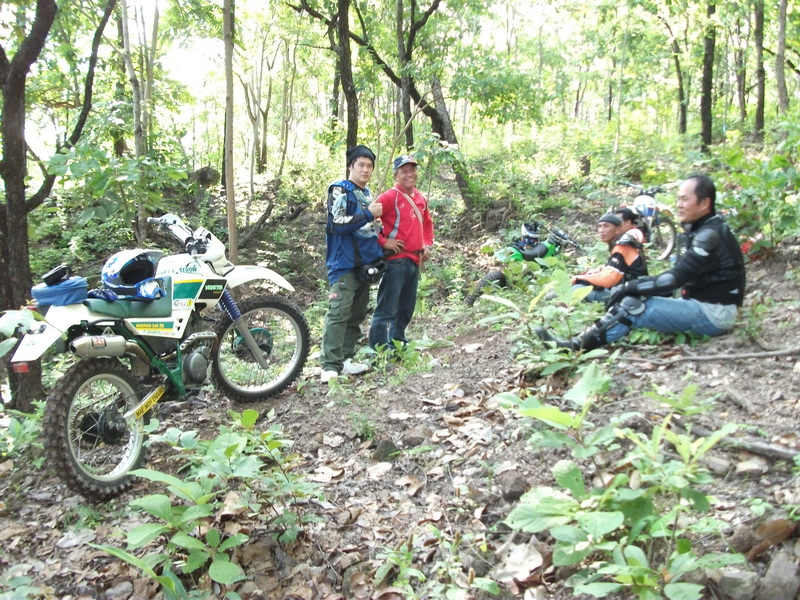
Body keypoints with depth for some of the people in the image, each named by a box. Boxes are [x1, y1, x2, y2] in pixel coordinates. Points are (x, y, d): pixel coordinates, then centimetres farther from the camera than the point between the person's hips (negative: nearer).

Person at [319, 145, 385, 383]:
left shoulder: (367, 194, 19)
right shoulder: (340, 190, -4)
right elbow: (338, 223, -17)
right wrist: (369, 214, -13)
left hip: (365, 264, 8)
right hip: (344, 264, -8)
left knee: (357, 314, 9)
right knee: (338, 313, -13)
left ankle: (345, 359, 17)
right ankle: (330, 366, -14)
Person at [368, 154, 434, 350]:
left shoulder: (420, 198, 13)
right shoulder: (390, 196, -10)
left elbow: (427, 223, 28)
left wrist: (427, 245, 15)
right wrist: (383, 241, -14)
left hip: (415, 261, 8)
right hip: (396, 261, -8)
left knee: (406, 308, 18)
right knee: (387, 309, -8)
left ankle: (397, 343, 31)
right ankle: (378, 349, -4)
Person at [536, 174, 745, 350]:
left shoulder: (711, 235, -18)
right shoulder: (701, 230, 12)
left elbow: (676, 277, -25)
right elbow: (681, 276, 11)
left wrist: (631, 287, -20)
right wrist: (632, 287, 1)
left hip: (714, 314, -9)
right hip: (700, 304, 9)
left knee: (633, 306, -22)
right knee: (633, 297, -2)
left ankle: (577, 346, -19)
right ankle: (579, 342, -11)